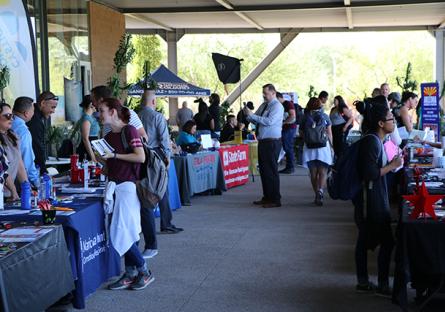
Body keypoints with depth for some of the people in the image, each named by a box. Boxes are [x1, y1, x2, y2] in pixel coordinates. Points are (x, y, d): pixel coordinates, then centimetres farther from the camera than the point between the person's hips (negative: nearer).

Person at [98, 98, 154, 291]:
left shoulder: (129, 130, -9)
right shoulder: (108, 137, 15)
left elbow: (141, 157, -17)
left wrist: (113, 155, -15)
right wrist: (102, 159, 4)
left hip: (128, 186, -7)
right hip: (114, 186, 7)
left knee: (122, 234, -9)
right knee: (127, 234, 8)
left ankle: (144, 272, 5)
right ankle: (130, 274, 14)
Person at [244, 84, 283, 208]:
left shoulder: (277, 106, -11)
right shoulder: (263, 105, 14)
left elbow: (269, 121, -25)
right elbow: (254, 120, 17)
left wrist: (252, 115, -23)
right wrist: (248, 114, -4)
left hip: (272, 143, -9)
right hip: (262, 141, 9)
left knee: (271, 170, -5)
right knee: (263, 170, 14)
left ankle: (275, 200, 2)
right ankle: (267, 197, 25)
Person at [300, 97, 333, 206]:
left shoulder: (305, 118, 4)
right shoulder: (324, 117, 2)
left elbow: (301, 134, 5)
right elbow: (329, 134, 3)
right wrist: (331, 146, 12)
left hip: (309, 148, 2)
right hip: (323, 146, -1)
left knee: (313, 173, 10)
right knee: (323, 172, -2)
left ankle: (317, 194, 13)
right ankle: (320, 191, -24)